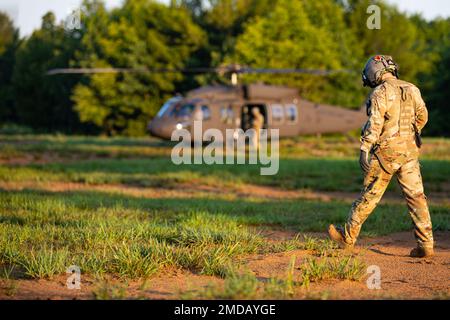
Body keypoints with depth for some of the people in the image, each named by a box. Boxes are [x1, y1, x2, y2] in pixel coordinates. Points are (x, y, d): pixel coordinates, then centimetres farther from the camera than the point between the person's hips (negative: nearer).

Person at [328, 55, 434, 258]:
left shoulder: (380, 93, -10)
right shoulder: (412, 90, 8)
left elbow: (374, 123, -20)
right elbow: (422, 117, 21)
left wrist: (364, 150, -23)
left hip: (387, 151, -5)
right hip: (410, 150, 5)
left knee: (369, 195, 6)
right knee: (416, 196, 3)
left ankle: (348, 236, 19)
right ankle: (426, 244, -1)